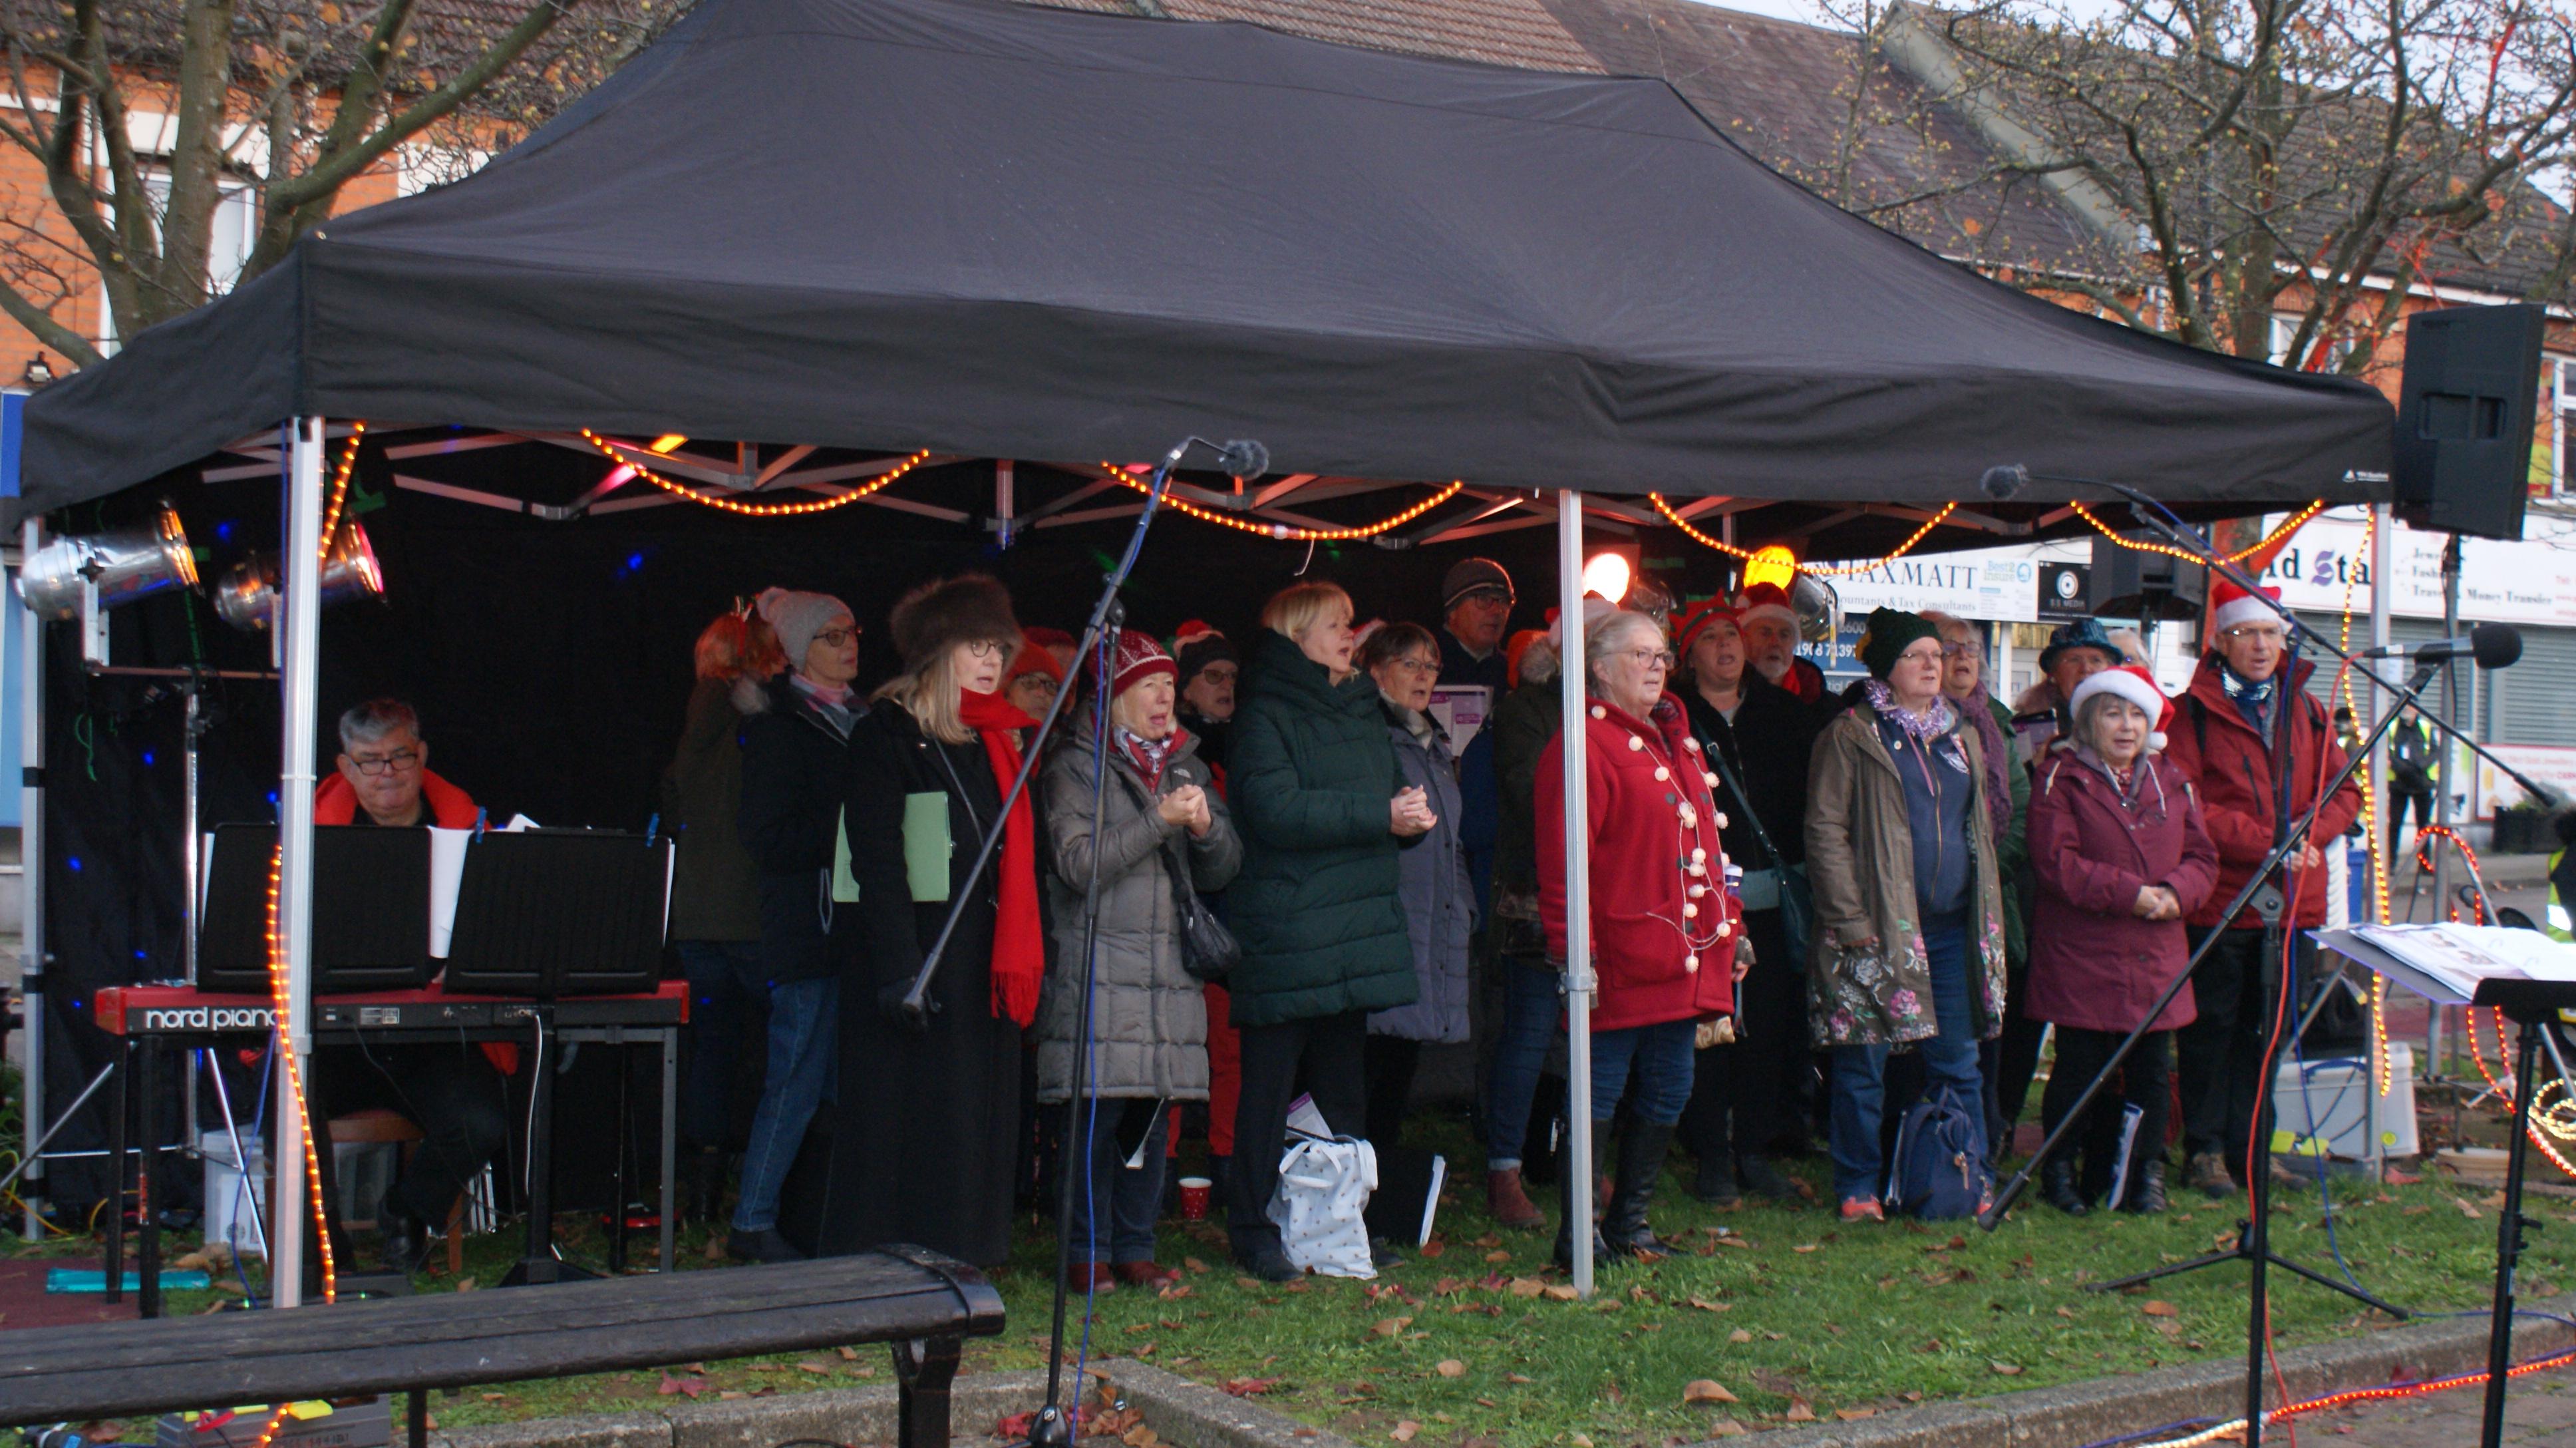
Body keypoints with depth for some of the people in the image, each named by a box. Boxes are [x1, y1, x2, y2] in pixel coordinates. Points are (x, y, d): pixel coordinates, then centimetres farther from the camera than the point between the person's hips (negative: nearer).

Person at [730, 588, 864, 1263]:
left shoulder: (862, 717, 17)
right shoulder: (779, 724, -6)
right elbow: (770, 837, -13)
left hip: (853, 924, 7)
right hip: (808, 924, -7)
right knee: (799, 1079, -4)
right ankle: (752, 1224, 5)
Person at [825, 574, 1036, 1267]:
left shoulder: (998, 739, 15)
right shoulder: (887, 734, -5)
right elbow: (877, 861, -12)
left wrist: (1027, 961, 10)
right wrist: (897, 972, -19)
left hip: (986, 968, 7)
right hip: (922, 961, -7)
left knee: (980, 1124, 8)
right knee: (907, 1126, -3)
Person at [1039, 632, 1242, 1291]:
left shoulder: (1185, 764, 17)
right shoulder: (1075, 767, 1)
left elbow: (1223, 870, 14)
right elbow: (1077, 862, -11)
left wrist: (1207, 827, -7)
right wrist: (1160, 821, -15)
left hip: (1170, 967, 5)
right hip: (1099, 964, -5)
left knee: (1152, 1114, 5)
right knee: (1099, 1112, -6)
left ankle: (1136, 1248, 14)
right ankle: (1091, 1251, 3)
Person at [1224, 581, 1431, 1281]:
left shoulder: (1364, 713, 18)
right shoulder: (1265, 717, -7)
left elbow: (1395, 796, 21)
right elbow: (1276, 810, -20)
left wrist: (1411, 815, -4)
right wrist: (1381, 815, -20)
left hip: (1355, 931, 8)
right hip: (1285, 931, -8)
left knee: (1343, 1085, 13)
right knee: (1270, 1085, -2)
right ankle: (1254, 1230, 5)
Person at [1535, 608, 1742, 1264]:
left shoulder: (1677, 740, 18)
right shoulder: (1586, 744, -10)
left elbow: (1707, 845, 22)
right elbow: (1561, 862, -16)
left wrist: (1730, 928, 18)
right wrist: (1573, 955, -20)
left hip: (1686, 962, 9)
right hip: (1621, 963, -9)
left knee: (1667, 1097, 13)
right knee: (1599, 1097, -1)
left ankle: (1630, 1222, 25)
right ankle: (1577, 1234, 7)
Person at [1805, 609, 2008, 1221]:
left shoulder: (1960, 736, 16)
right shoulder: (1850, 735, -2)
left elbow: (1983, 828, 22)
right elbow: (1825, 832, -7)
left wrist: (1987, 914, 13)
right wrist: (1850, 921, -14)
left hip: (1953, 929, 5)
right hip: (1878, 931, -5)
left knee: (1957, 1065, 8)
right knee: (1863, 1067, 1)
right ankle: (1858, 1188, 11)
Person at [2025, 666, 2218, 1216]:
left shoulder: (2171, 781, 13)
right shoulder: (2060, 778, -3)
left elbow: (2202, 856, 12)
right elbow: (2055, 861, -12)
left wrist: (2175, 892, -9)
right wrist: (2129, 893, -17)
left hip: (2155, 956, 5)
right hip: (2081, 956, -5)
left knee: (2152, 1068, 6)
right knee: (2079, 1067, -1)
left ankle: (2145, 1173, 19)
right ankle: (2061, 1170, 15)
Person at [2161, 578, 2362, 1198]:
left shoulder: (2305, 710, 14)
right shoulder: (2194, 711, -3)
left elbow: (2345, 792, 12)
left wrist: (2307, 832, -9)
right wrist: (2264, 842, -17)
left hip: (2294, 900, 5)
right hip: (2219, 900, -5)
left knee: (2267, 1030, 10)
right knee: (2211, 1028, 0)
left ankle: (2250, 1147, 18)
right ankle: (2206, 1149, 9)